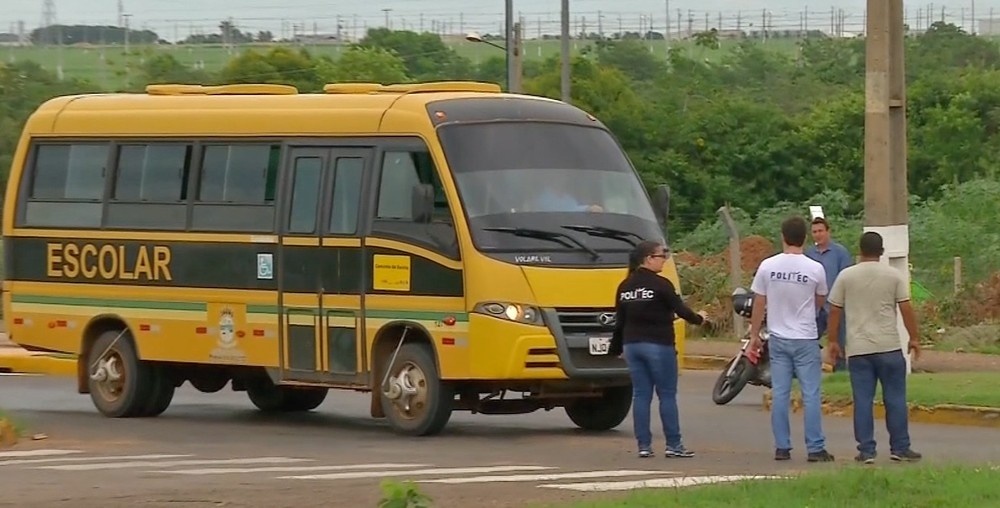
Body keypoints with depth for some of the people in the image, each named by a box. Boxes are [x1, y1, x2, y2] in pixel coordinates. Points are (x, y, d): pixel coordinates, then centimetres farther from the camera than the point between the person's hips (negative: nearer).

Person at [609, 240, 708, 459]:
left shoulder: (625, 287, 8)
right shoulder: (660, 285, -12)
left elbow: (619, 320, 12)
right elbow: (680, 309, -8)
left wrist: (617, 347, 22)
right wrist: (698, 318, 12)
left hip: (632, 344, 6)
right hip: (658, 345, -6)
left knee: (640, 395, 8)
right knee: (667, 395, 1)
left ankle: (644, 445, 5)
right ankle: (673, 444, 1)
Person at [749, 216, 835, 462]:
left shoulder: (767, 267, -5)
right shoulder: (814, 269, -9)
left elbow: (759, 304, 1)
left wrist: (754, 335, 13)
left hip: (778, 339, 2)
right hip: (806, 340, -2)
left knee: (779, 394, 7)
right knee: (811, 395, 0)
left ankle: (782, 447, 8)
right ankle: (815, 448, -1)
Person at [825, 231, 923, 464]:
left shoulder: (846, 276, 1)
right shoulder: (893, 276, -1)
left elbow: (834, 311, 4)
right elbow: (906, 308, -1)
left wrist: (832, 341, 14)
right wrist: (914, 338, 9)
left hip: (858, 349, 1)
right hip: (889, 347, -1)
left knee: (862, 401, 3)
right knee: (895, 399, 6)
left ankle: (866, 451, 2)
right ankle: (900, 448, 8)